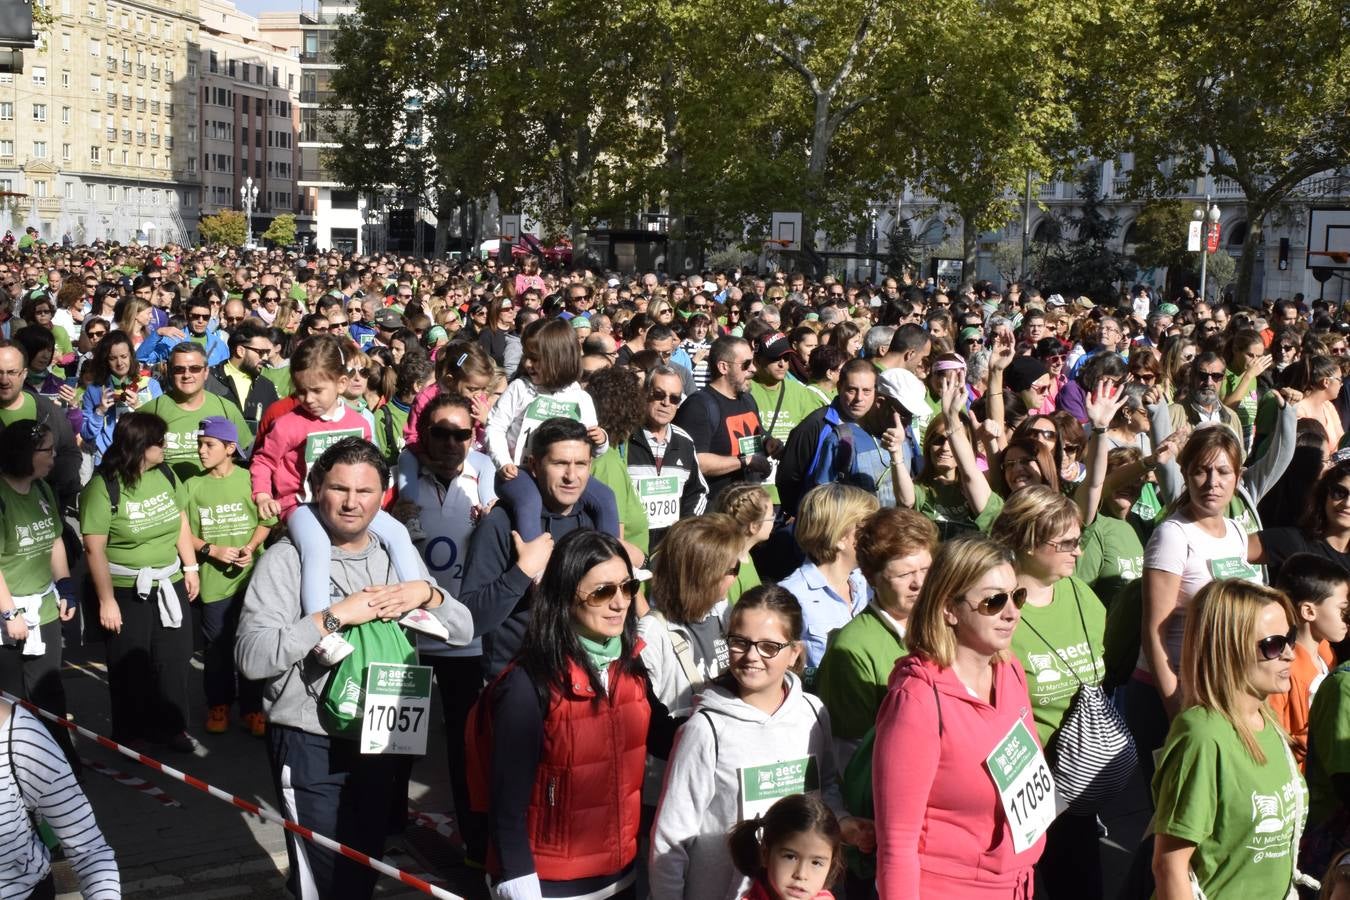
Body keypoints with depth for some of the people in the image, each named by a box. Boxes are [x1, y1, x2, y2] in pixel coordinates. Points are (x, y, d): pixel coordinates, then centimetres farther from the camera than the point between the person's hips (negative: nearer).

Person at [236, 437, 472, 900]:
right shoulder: (286, 558, -13)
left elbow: (463, 631, 3)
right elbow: (251, 658, -24)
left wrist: (427, 594, -16)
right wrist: (336, 615, -28)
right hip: (310, 744, -5)